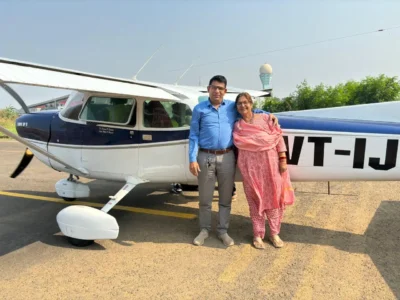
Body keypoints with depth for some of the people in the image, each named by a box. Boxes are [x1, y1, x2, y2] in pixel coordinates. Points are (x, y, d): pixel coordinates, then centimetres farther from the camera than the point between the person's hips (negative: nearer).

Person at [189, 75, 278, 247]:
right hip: (205, 157, -1)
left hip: (227, 157, 2)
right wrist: (192, 159, -7)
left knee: (225, 198, 10)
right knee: (205, 198, 8)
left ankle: (222, 230, 26)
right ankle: (204, 230, 26)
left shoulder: (232, 106, 8)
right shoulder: (199, 109, 3)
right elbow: (193, 136, 1)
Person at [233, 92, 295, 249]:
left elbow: (278, 138, 1)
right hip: (250, 165, 0)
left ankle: (274, 233, 22)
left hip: (270, 162, 0)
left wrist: (283, 159, -5)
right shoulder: (237, 127, 6)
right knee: (255, 198, 5)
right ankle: (258, 234, 18)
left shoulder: (265, 118, 3)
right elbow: (237, 144, 11)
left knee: (273, 196, 6)